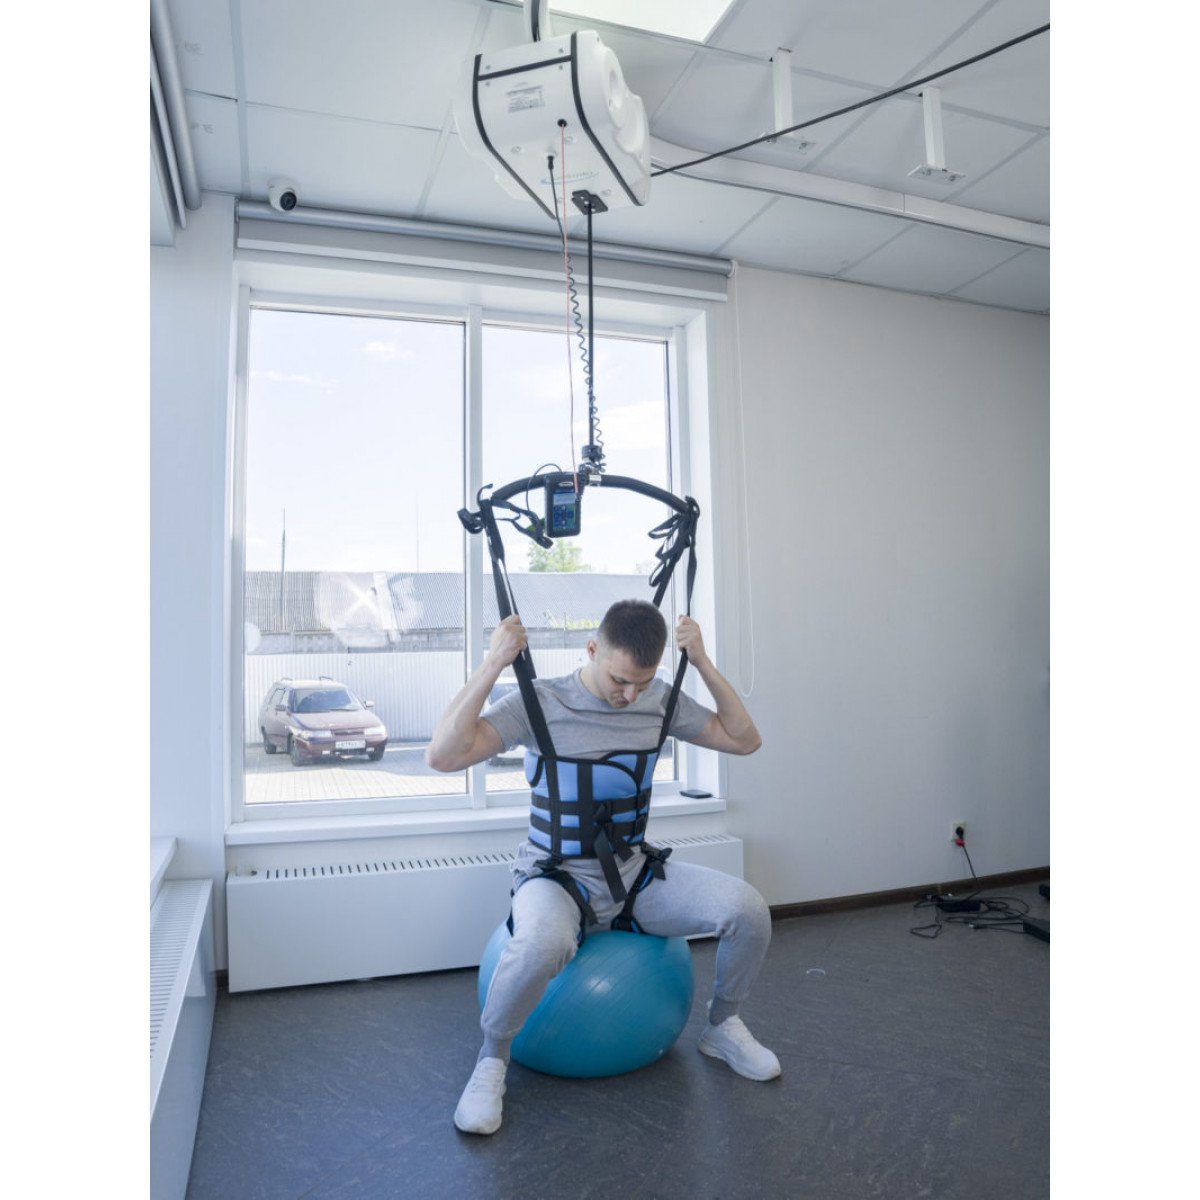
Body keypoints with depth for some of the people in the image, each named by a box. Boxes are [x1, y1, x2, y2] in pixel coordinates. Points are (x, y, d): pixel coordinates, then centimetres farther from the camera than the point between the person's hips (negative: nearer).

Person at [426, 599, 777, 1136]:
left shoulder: (662, 700, -1)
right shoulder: (542, 701, -15)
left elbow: (744, 740, 4)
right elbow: (443, 755, -25)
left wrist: (703, 663, -7)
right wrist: (493, 663, -29)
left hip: (636, 874, 4)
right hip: (558, 875, -4)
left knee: (748, 909, -18)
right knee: (541, 945, -40)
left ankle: (722, 1027, 13)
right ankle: (492, 1061, -7)